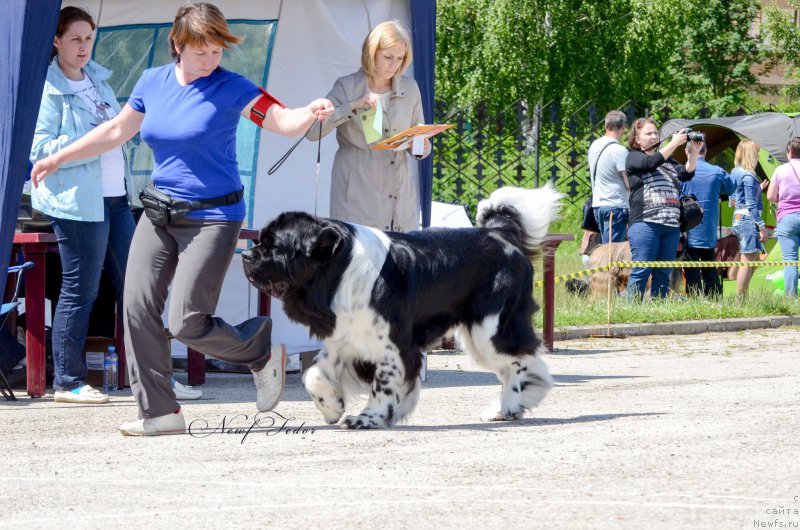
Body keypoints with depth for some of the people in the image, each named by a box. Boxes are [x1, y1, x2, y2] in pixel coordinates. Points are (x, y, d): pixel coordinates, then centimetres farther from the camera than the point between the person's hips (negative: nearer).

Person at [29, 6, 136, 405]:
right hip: (77, 202, -8)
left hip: (114, 197, 8)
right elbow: (40, 147, -15)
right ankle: (67, 383, 5)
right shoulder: (47, 88, -8)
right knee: (80, 290, -3)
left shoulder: (97, 78, 15)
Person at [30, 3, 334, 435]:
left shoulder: (229, 88, -9)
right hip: (160, 214, 6)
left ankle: (262, 348, 16)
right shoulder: (152, 83, 6)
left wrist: (311, 113, -41)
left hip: (212, 217, -6)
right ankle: (159, 413, 4)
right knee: (138, 307, -3)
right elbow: (117, 131, 19)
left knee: (187, 324, -12)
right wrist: (58, 159, 22)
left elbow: (283, 121, -18)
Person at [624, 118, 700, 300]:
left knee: (663, 274, 6)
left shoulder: (667, 160, 21)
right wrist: (674, 143, -15)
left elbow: (686, 173, 8)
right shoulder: (633, 157, 6)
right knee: (641, 272, -10)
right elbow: (651, 162, -13)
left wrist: (694, 152, -6)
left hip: (671, 225, 6)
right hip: (645, 223, -6)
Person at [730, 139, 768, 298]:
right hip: (749, 219, -10)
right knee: (747, 261, -8)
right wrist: (762, 227, -16)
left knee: (755, 258, 17)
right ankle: (740, 299, -9)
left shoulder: (735, 173, 14)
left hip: (738, 218, 10)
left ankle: (741, 297, 16)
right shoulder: (748, 176, -14)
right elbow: (751, 205, -17)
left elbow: (733, 199, 21)